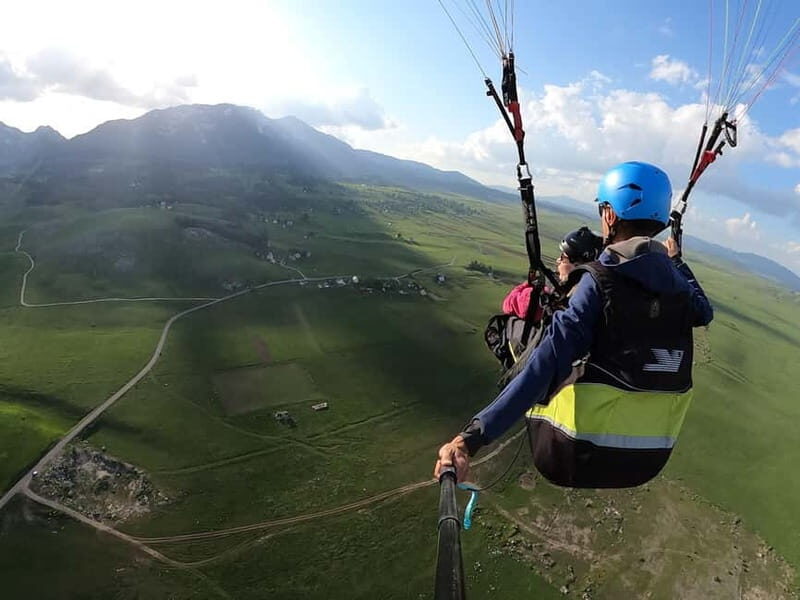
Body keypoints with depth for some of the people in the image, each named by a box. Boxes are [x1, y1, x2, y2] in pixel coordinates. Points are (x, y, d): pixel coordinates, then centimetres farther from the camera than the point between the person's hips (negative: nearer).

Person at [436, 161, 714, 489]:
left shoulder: (599, 281, -16)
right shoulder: (677, 284, -1)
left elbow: (546, 367, -25)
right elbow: (704, 313, 24)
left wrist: (472, 437, -27)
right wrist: (675, 262, 39)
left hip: (578, 457, -5)